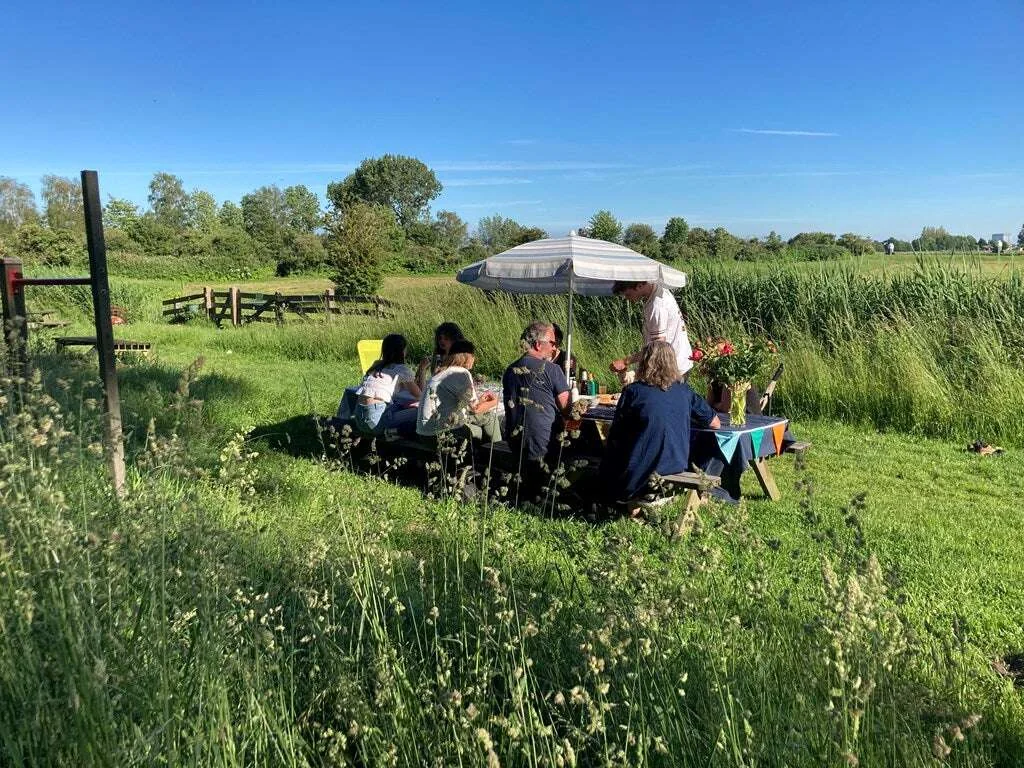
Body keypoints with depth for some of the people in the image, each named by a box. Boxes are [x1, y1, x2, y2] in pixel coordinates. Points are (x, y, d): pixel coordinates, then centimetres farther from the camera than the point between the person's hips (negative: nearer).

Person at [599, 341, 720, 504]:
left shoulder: (633, 391, -10)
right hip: (676, 469, 4)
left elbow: (615, 436, -5)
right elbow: (715, 423, 11)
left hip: (639, 476, -4)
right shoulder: (684, 391, 0)